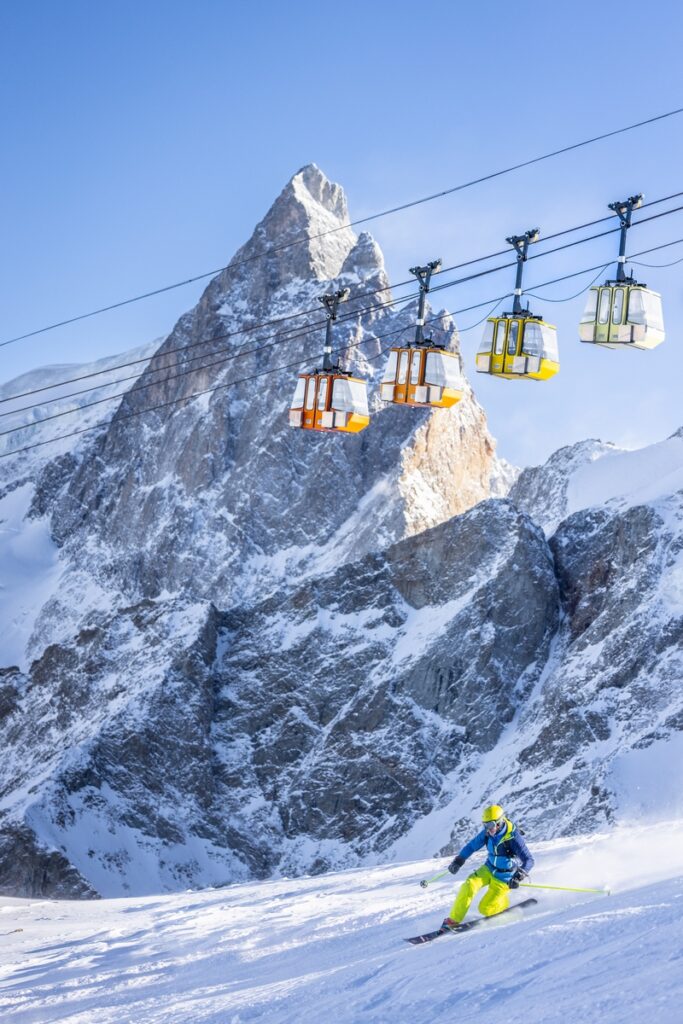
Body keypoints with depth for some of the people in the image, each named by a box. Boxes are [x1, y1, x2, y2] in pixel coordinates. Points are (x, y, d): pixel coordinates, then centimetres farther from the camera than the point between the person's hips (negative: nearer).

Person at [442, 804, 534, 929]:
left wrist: (518, 876, -43)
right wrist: (458, 861, -1)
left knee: (485, 908, -9)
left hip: (504, 878, -5)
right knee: (469, 885, -21)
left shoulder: (513, 837, -27)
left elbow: (528, 860, -28)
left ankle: (504, 903, 23)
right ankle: (454, 919, -11)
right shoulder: (487, 833, -11)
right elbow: (472, 846, 6)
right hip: (489, 870, 5)